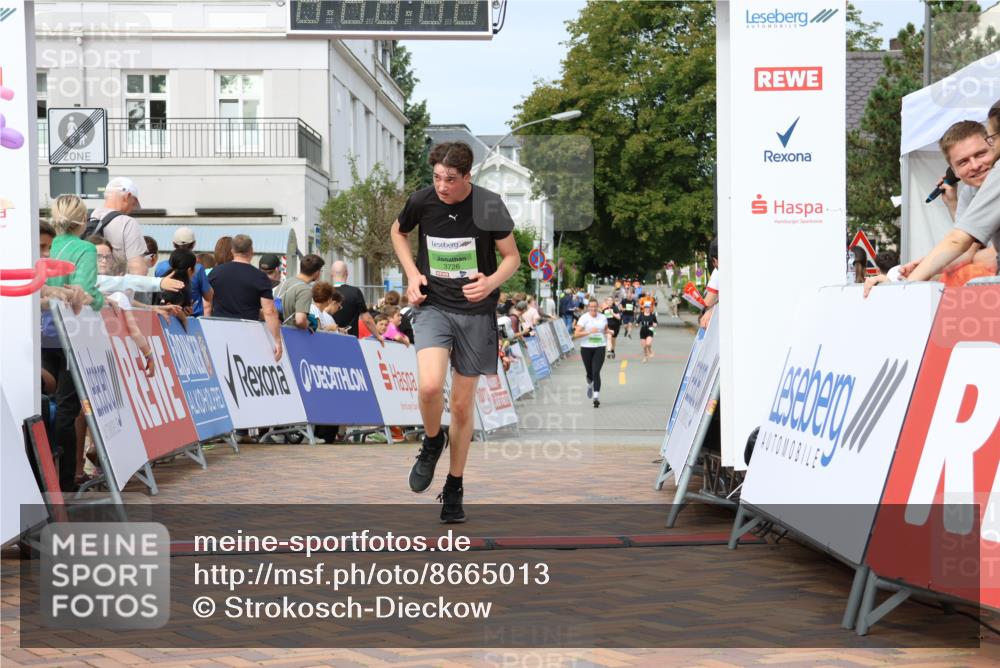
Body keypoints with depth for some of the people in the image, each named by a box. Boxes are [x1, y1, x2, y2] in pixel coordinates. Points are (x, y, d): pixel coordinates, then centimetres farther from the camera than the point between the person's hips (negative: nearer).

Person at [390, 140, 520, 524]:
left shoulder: (489, 206, -11)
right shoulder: (422, 201, -6)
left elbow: (512, 257, 0)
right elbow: (398, 232, 16)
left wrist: (492, 282, -22)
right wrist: (412, 273, 0)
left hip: (476, 312, 0)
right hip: (432, 306, 0)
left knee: (462, 405, 6)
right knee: (429, 385, -25)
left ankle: (454, 489, 24)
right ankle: (432, 442, 9)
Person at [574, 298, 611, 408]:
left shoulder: (603, 317, 4)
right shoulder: (584, 318, -6)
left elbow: (606, 329, 23)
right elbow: (576, 334, -13)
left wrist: (609, 331, 0)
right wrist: (589, 332, -24)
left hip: (600, 348, 0)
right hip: (586, 348, 0)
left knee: (596, 372, -12)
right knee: (589, 373, 12)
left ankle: (596, 397, -13)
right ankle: (590, 385, 48)